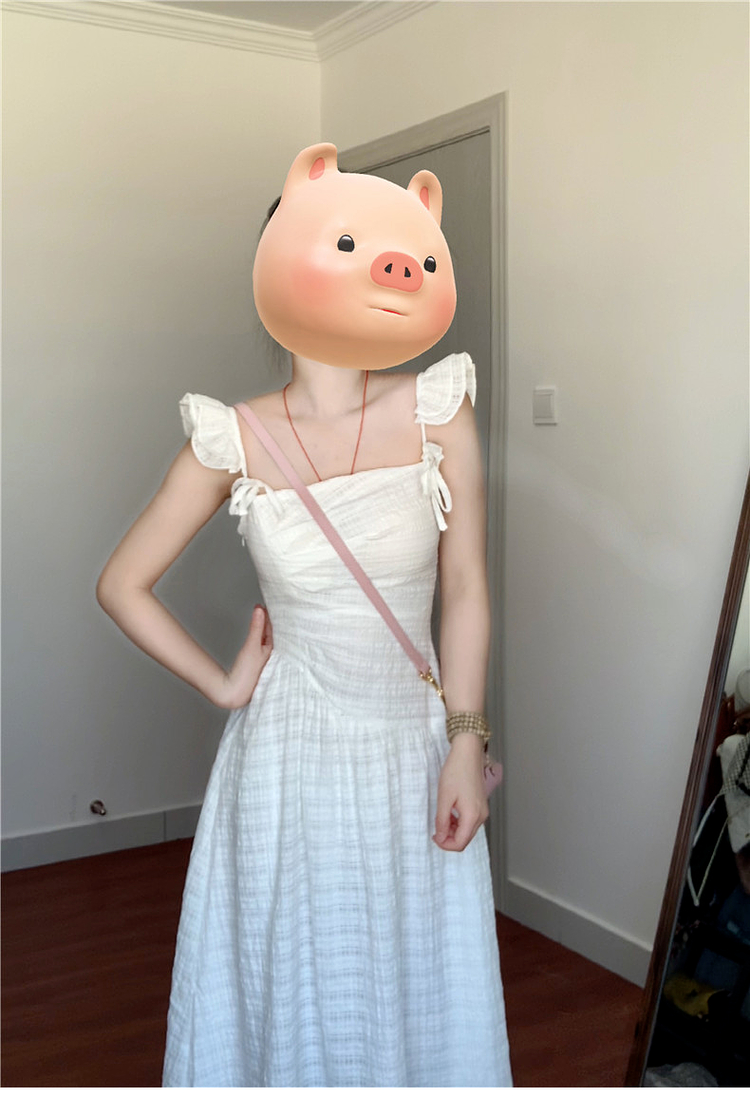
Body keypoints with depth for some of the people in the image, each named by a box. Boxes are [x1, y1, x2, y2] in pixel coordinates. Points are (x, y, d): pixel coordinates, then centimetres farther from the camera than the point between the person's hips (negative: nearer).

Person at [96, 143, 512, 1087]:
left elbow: (465, 592, -3)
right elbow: (121, 585, 0)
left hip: (414, 751, 1)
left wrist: (466, 745, -5)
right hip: (292, 756, -1)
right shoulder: (233, 442, -9)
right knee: (294, 987, 15)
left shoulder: (438, 412, -7)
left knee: (421, 990, 15)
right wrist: (221, 685, -1)